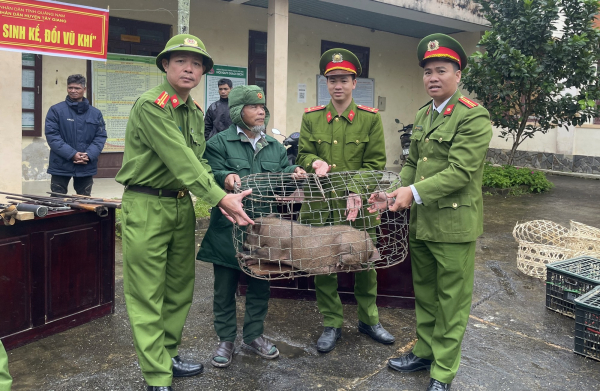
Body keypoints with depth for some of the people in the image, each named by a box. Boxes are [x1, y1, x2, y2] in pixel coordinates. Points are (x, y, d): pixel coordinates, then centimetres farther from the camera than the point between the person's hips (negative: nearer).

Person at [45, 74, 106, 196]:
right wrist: (72, 154, -18)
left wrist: (89, 155, -13)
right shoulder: (56, 110, -2)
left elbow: (101, 136, 3)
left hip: (86, 167, 3)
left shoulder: (95, 113, 7)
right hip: (61, 166, -2)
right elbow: (52, 136, -8)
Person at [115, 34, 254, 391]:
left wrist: (221, 195, -10)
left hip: (182, 204, 8)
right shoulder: (150, 105, -15)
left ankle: (169, 356, 31)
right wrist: (220, 198, -27)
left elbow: (198, 160, 7)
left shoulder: (195, 111, 11)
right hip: (147, 206, -8)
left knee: (179, 287, 16)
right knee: (148, 294, -1)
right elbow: (180, 159, -23)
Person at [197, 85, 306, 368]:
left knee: (260, 286, 14)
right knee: (225, 288, 8)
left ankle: (254, 336, 32)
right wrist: (225, 178, -35)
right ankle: (226, 340, 24)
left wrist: (293, 173, -13)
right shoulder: (219, 143, -2)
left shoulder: (275, 146, 13)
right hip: (229, 230, -4)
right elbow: (212, 173, -14)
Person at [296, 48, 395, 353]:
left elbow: (375, 163, -1)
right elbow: (303, 155, 7)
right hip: (320, 204, 1)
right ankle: (332, 324, 23)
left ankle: (369, 319, 30)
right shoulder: (311, 117, 6)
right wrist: (315, 163, -17)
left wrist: (357, 193, -15)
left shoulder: (370, 118, 1)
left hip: (358, 205, -1)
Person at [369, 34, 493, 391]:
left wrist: (415, 193, -26)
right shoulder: (423, 115, 12)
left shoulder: (474, 116, -13)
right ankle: (425, 351, 38)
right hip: (420, 222, 8)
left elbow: (461, 172, -21)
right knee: (424, 294, 20)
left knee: (451, 301, 6)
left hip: (454, 224, -7)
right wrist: (394, 194, 0)